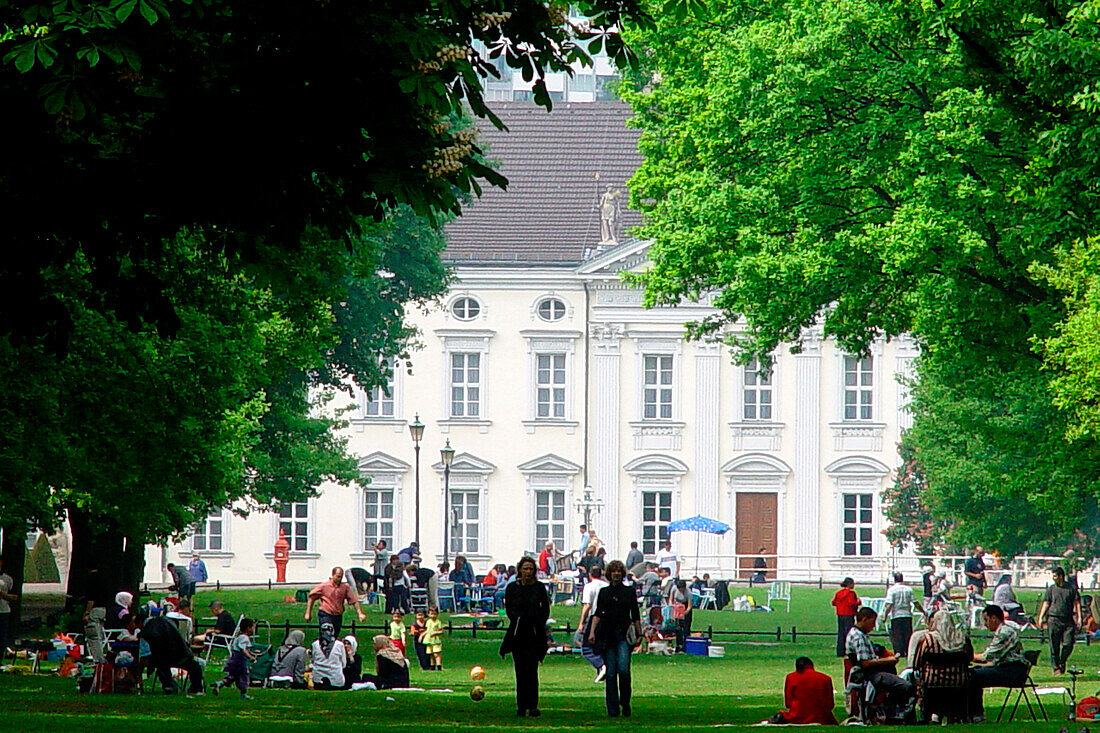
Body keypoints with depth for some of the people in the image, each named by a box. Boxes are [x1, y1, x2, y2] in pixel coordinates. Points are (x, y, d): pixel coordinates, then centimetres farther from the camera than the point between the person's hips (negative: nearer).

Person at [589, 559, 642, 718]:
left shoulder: (629, 591, 10)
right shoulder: (604, 592, 12)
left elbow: (635, 616, 11)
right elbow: (598, 614, 6)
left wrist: (639, 634, 6)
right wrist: (592, 632, -5)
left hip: (624, 634, -1)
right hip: (607, 633, 1)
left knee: (623, 669, -16)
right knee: (610, 673, -2)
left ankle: (625, 703, 2)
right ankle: (613, 709, 3)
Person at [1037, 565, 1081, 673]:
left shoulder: (1071, 589, 7)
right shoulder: (1051, 589, 10)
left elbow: (1077, 603, 8)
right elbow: (1046, 604, 9)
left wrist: (1079, 617, -2)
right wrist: (1041, 618, -1)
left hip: (1068, 620, 0)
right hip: (1053, 619, 0)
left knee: (1068, 644, -6)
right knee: (1054, 645, -2)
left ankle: (1062, 662, 18)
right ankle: (1055, 667, 6)